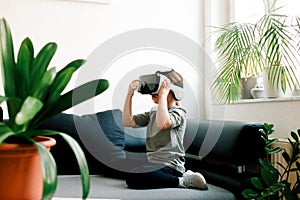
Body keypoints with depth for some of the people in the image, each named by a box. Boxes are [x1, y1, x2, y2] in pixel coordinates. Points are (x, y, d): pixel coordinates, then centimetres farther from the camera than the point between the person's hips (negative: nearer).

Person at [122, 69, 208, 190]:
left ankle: (183, 181, -13)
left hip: (170, 166, -9)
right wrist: (129, 94, 3)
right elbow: (127, 122, 8)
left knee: (132, 179, -26)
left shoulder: (178, 112, -7)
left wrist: (163, 94, -21)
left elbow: (163, 123, -30)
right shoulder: (153, 113, 17)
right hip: (154, 164, 9)